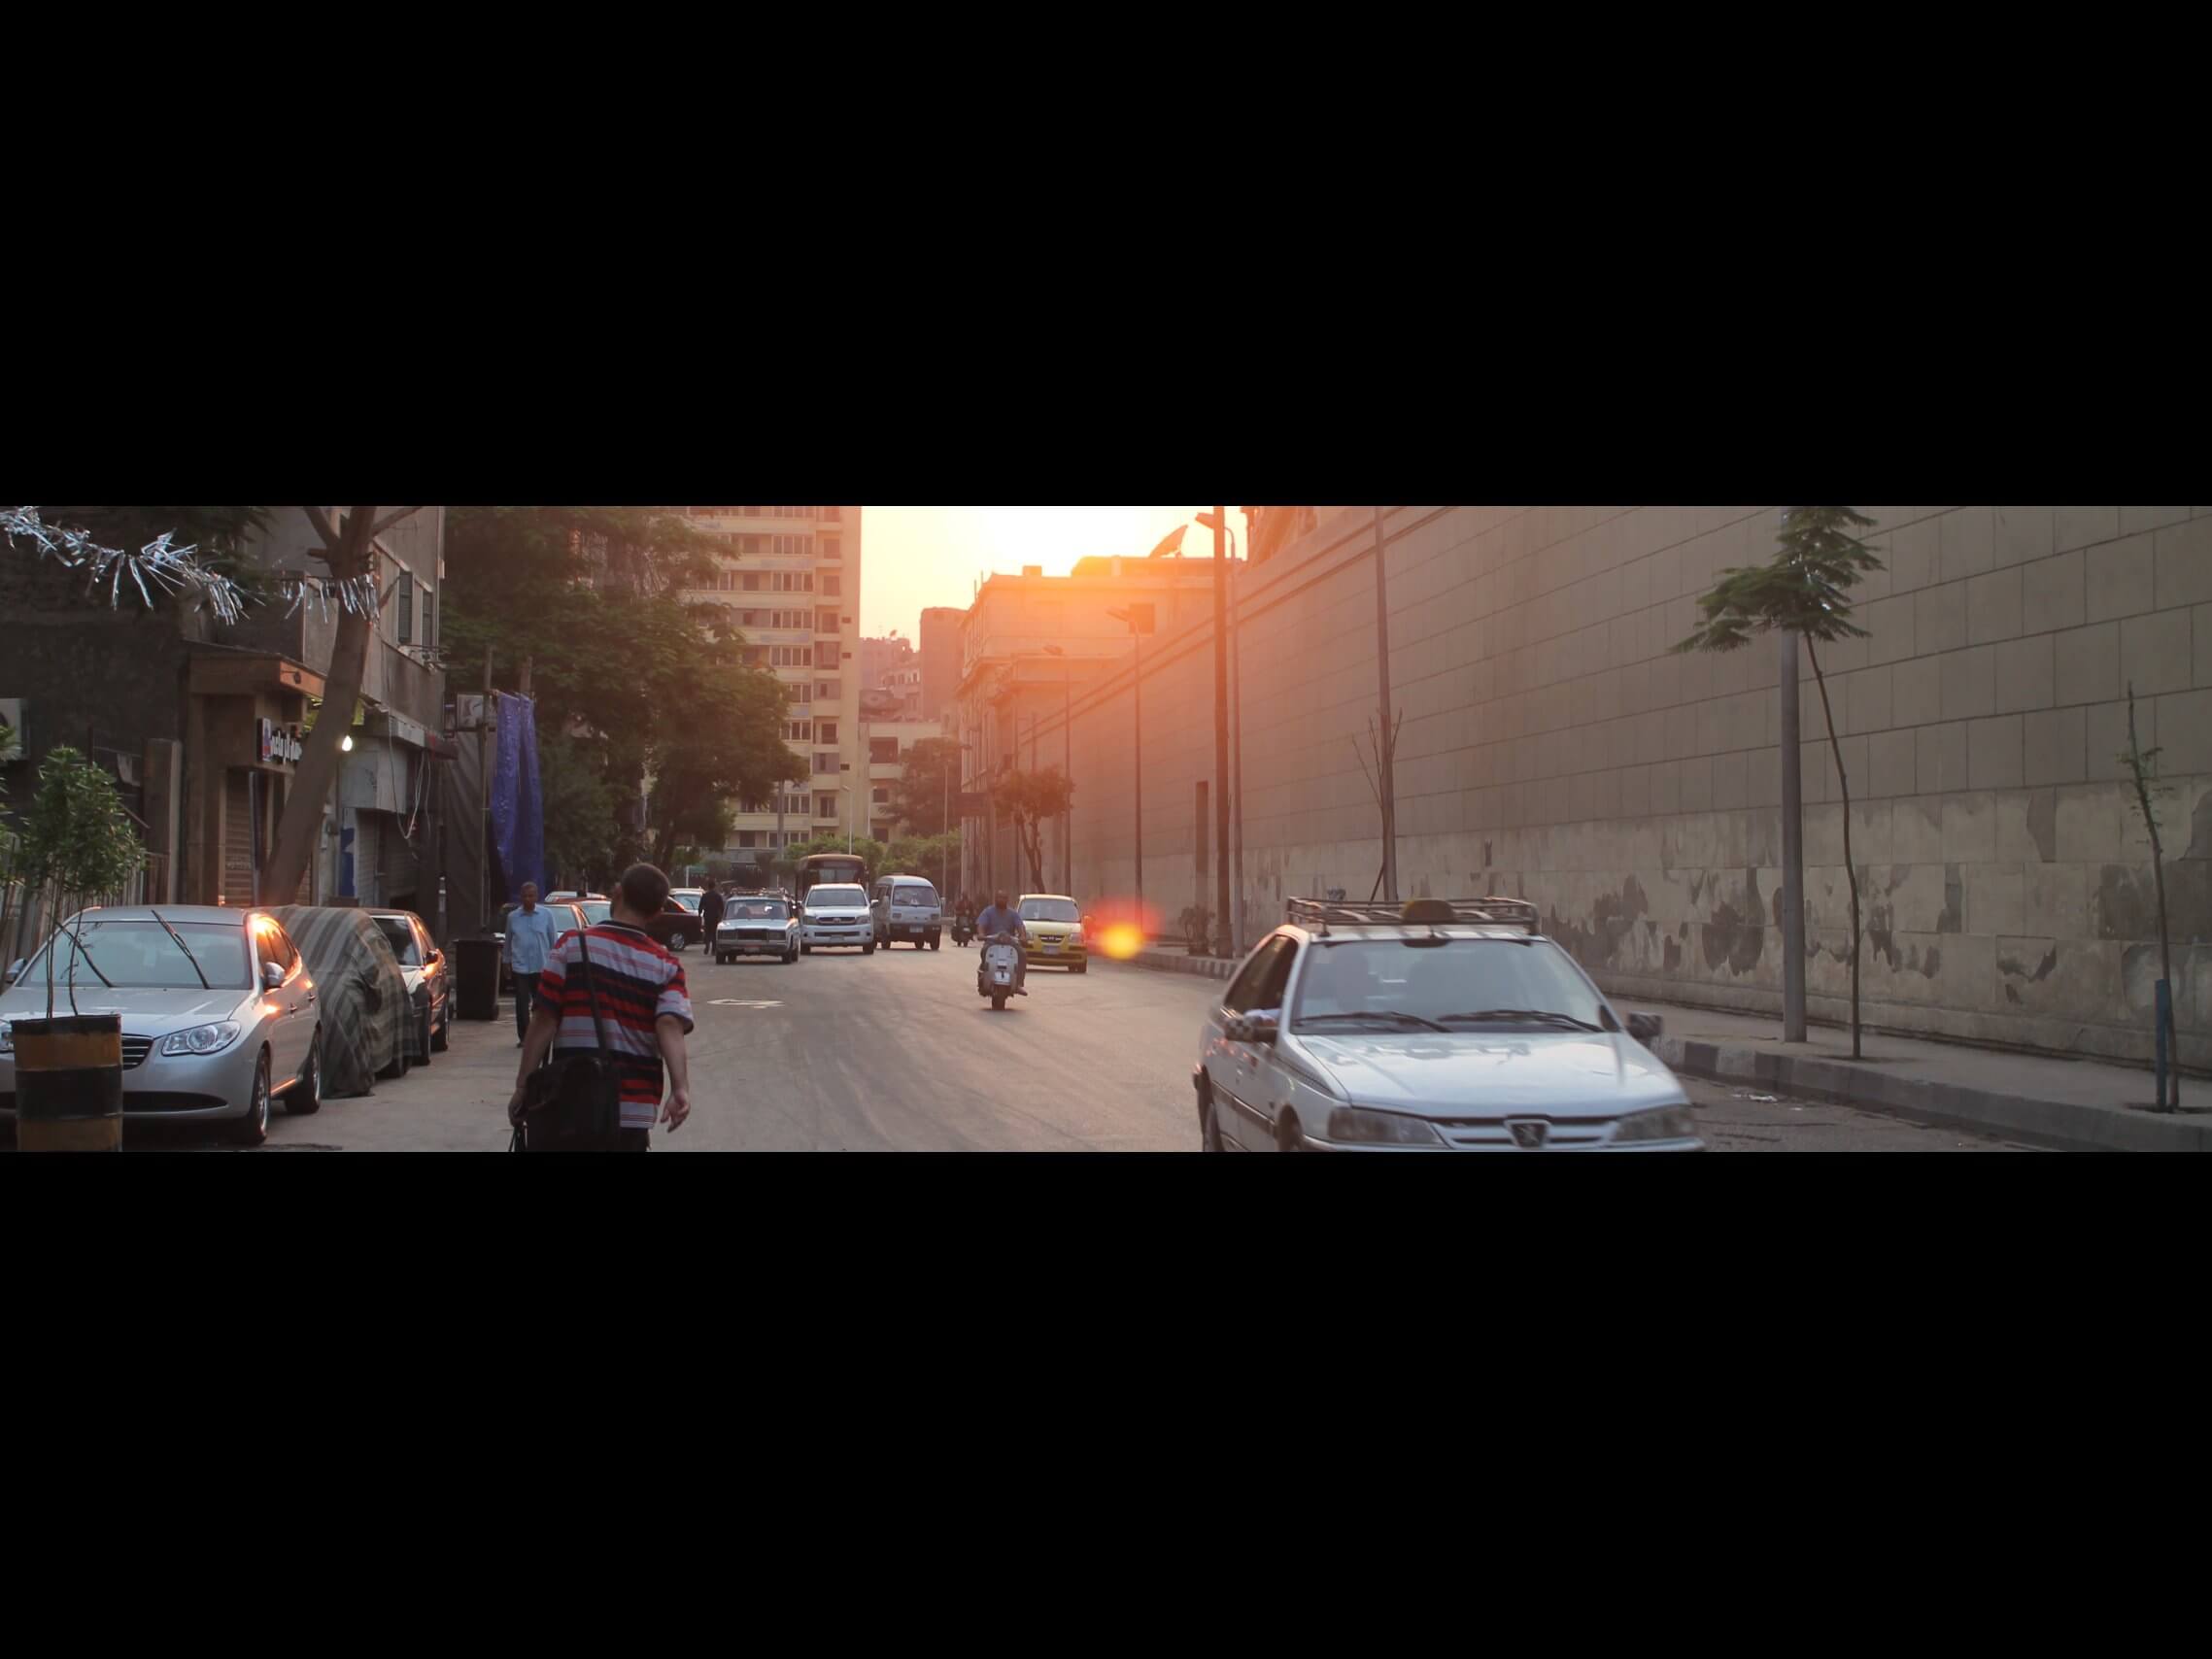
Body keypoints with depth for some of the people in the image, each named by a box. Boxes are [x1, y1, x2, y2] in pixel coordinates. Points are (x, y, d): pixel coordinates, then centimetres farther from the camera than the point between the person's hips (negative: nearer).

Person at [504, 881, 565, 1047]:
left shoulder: (546, 915, 2)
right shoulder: (513, 917, 5)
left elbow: (554, 940, 5)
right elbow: (508, 941, 14)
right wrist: (507, 961, 13)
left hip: (542, 967, -1)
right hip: (520, 967, 1)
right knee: (522, 1004, -2)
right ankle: (523, 1037, 3)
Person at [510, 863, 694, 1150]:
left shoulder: (573, 946, -2)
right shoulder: (666, 966, 2)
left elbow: (545, 1021, -6)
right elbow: (671, 1025, -15)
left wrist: (524, 1084, 0)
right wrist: (681, 1088, -26)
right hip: (634, 1112, 2)